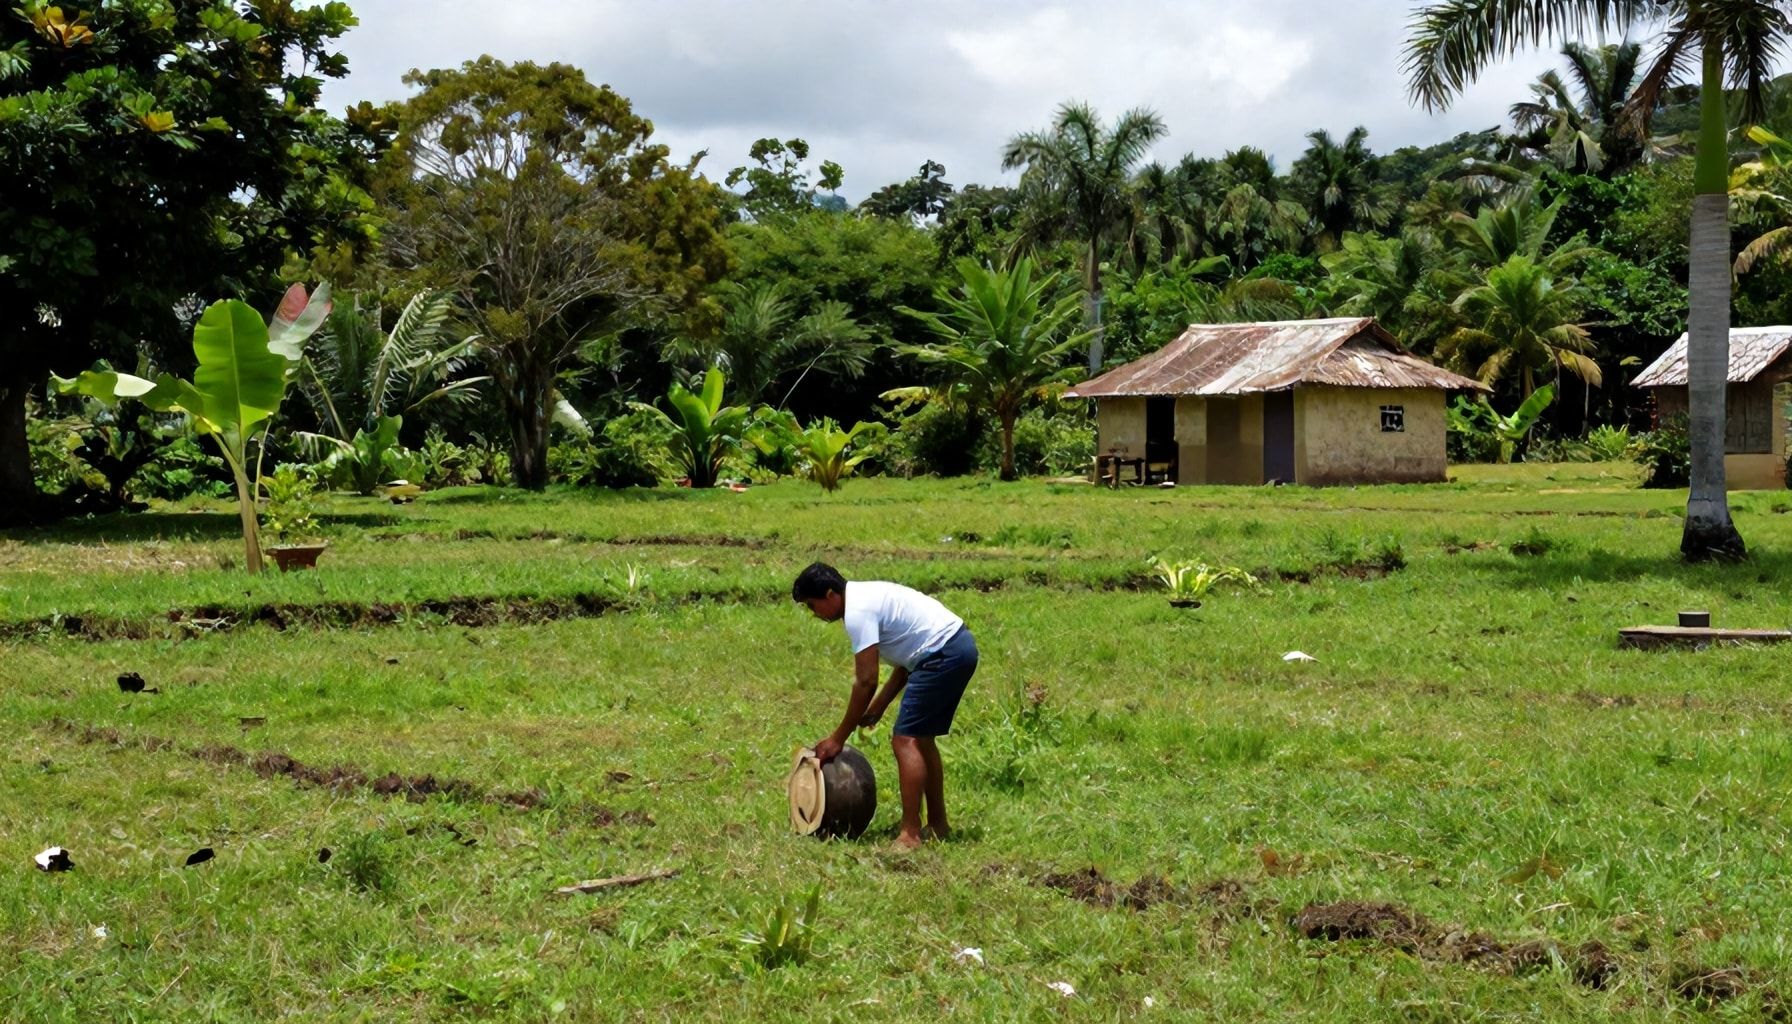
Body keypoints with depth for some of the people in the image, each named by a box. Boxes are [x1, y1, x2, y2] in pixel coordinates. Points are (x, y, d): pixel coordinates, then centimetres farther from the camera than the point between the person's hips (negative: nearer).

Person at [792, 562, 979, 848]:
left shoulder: (857, 612, -15)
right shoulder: (866, 596, 16)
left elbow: (866, 681, -15)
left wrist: (838, 738, -8)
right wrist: (878, 706, 17)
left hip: (944, 654, -11)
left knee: (906, 740, -11)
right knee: (920, 738, 18)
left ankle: (910, 835, -13)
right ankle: (937, 825, 24)